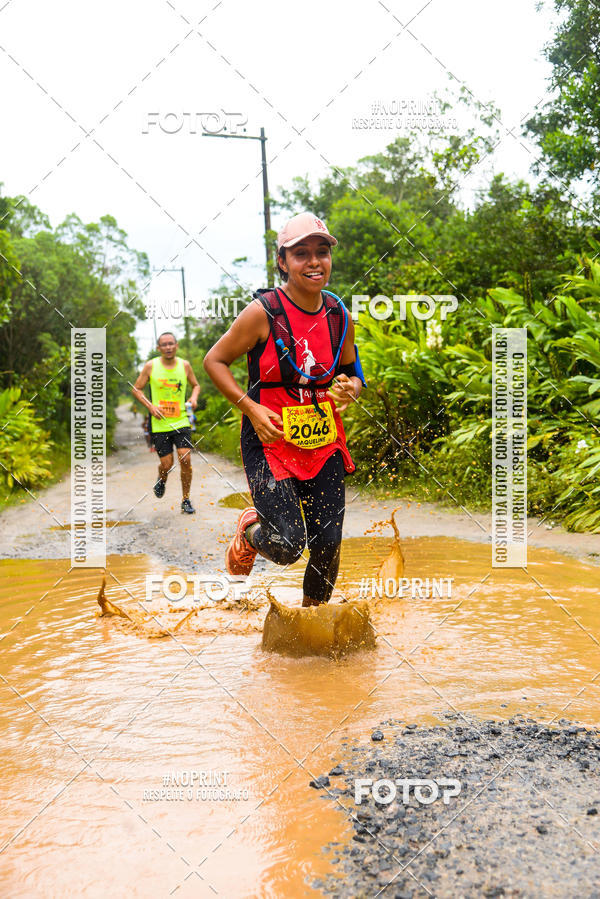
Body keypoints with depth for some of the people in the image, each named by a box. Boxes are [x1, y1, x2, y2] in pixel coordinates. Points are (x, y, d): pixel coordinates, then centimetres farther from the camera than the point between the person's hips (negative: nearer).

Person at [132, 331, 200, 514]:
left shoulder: (184, 365, 4)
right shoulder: (150, 366, -2)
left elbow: (196, 385, 19)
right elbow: (136, 389, 5)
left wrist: (194, 398, -3)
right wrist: (150, 406, -9)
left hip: (181, 421, 1)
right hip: (159, 423, -1)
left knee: (185, 459, -11)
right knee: (166, 464, -2)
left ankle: (186, 500, 4)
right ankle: (161, 481, 36)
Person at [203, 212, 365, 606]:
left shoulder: (339, 314, 2)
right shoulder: (263, 312, -13)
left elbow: (352, 372, 16)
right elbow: (215, 360, -4)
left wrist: (350, 388, -8)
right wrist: (251, 407, -15)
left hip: (324, 442, 5)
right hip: (270, 440, -4)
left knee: (328, 543, 5)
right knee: (287, 546, -12)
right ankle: (250, 531, 25)